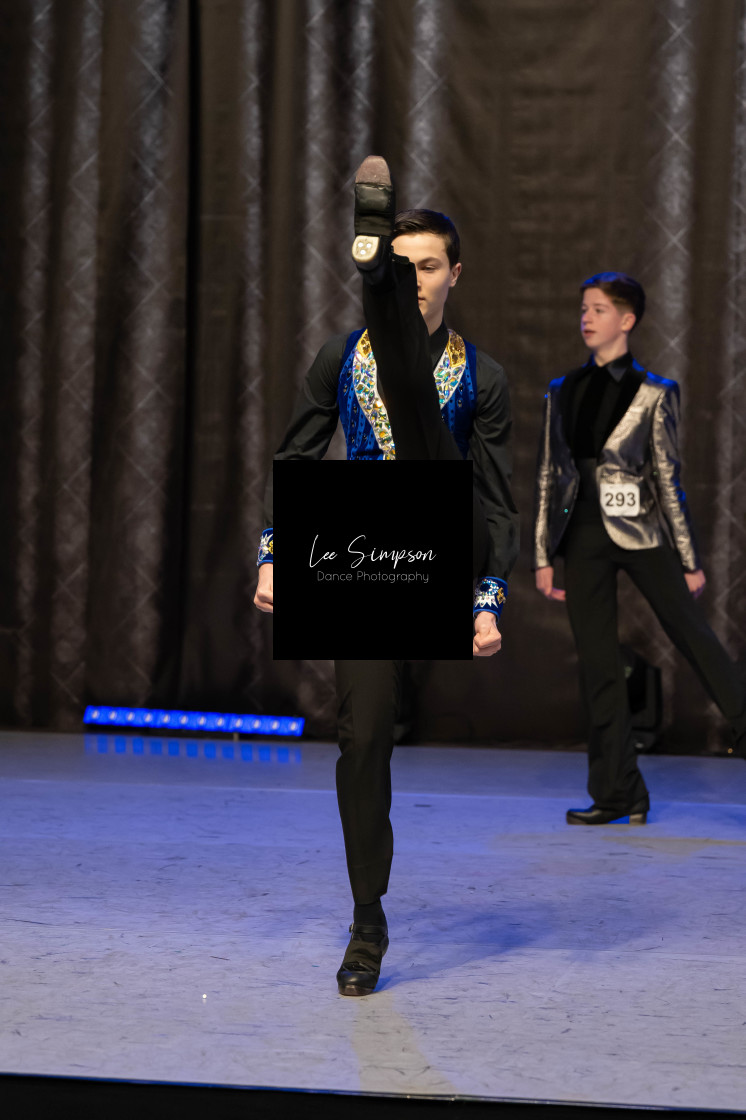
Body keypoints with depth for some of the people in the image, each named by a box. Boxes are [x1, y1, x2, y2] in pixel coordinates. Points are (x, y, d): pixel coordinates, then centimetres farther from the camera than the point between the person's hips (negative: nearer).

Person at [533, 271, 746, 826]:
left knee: (697, 642, -7)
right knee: (599, 666, 5)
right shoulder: (563, 392, 12)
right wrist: (544, 556, 9)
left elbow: (669, 478, 0)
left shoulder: (652, 393, 0)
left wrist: (690, 561, -2)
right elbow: (549, 474, 13)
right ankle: (618, 795, 11)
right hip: (585, 537, 4)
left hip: (641, 535, -4)